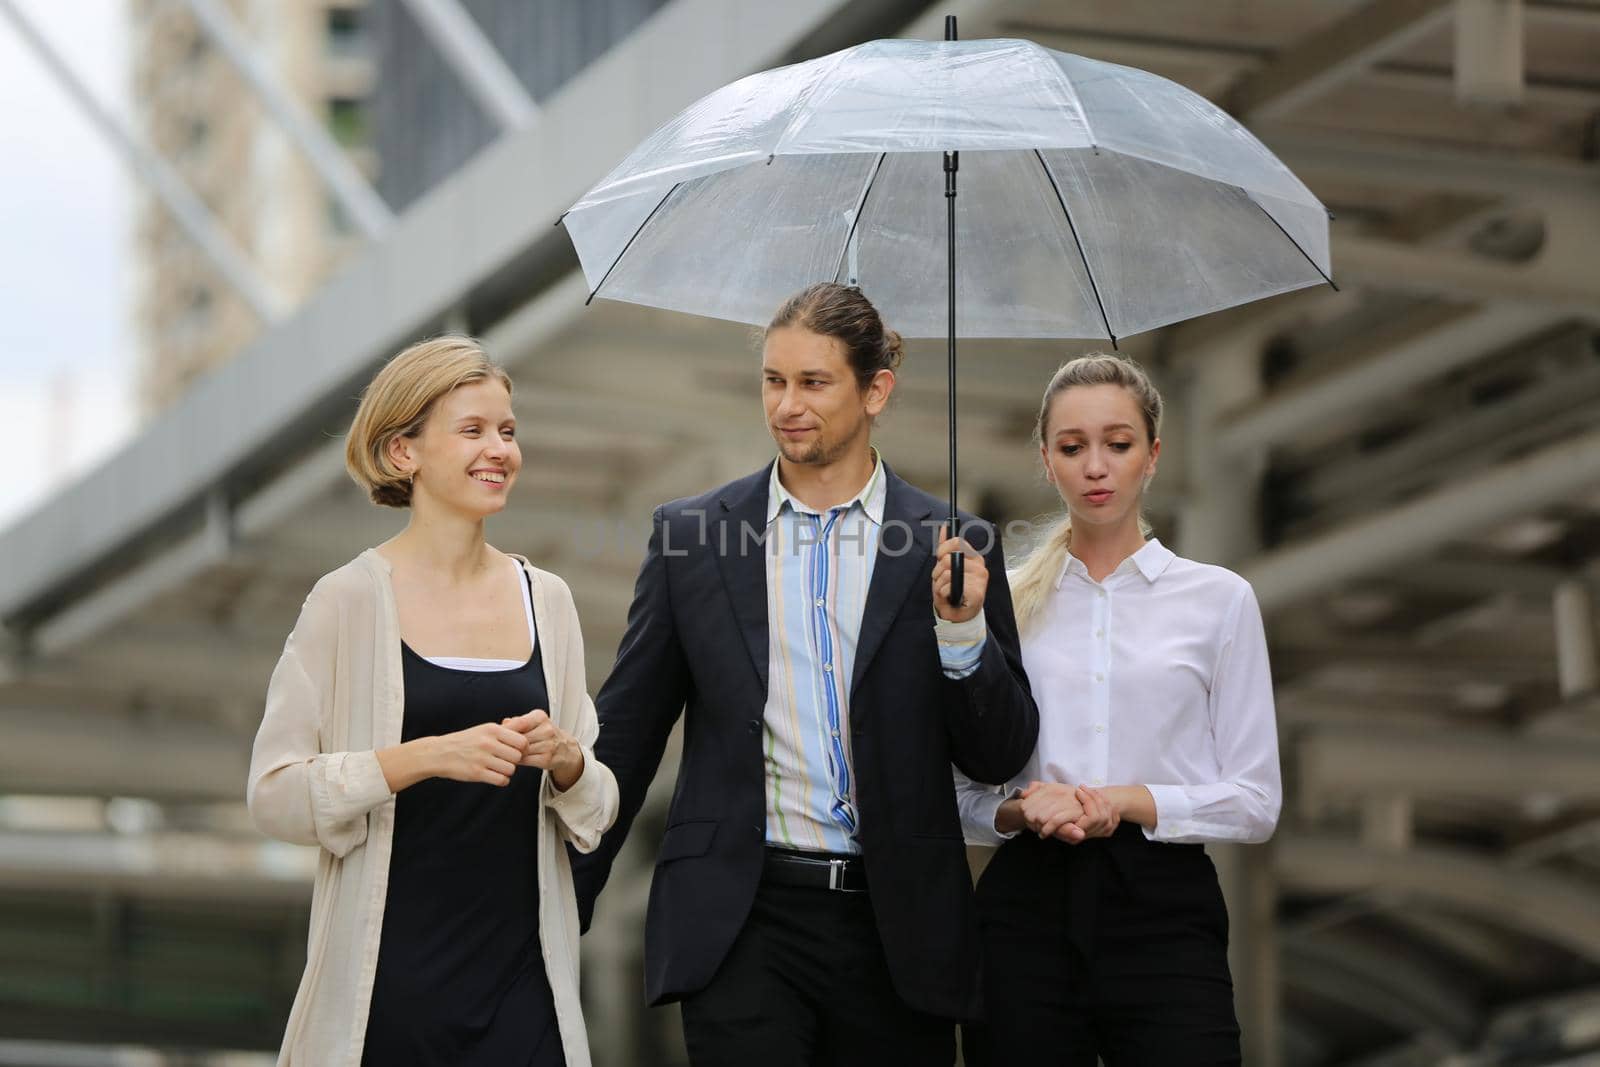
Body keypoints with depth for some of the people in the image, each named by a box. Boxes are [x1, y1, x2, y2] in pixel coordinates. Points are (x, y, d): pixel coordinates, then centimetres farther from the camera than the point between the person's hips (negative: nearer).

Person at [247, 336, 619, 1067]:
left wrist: (563, 759, -8)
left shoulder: (546, 600, 8)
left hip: (519, 977, 4)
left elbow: (597, 810, 13)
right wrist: (426, 756, -19)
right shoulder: (350, 600, -5)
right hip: (388, 980, -4)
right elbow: (274, 794, -9)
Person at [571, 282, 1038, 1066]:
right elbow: (625, 733, 9)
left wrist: (962, 627, -13)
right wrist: (564, 907, 7)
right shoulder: (692, 535, 5)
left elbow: (999, 757, 3)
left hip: (893, 931, 1)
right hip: (741, 925, -1)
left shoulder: (950, 548, 3)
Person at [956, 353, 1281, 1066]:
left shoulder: (1219, 599, 5)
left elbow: (1254, 801, 2)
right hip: (1027, 907, 1)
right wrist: (1016, 810, -10)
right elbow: (960, 794, 11)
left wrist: (1130, 801, -12)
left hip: (1163, 910, -1)